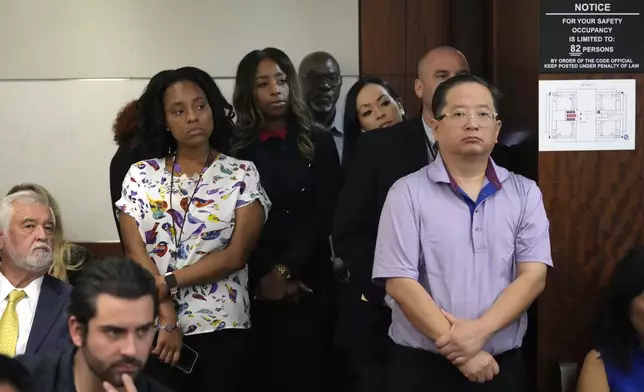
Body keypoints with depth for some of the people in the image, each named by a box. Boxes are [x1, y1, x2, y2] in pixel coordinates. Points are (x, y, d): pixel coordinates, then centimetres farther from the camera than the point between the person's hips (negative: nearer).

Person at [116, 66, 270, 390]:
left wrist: (168, 282, -13)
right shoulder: (140, 175, 3)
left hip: (222, 329, -1)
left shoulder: (242, 175, 0)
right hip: (154, 329, 1)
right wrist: (168, 320, -11)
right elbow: (136, 255, -3)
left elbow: (235, 255, -8)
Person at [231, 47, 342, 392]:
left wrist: (285, 270, -9)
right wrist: (265, 276, -9)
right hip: (256, 285, 0)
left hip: (309, 280, 1)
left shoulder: (318, 143, 6)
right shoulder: (236, 148, 3)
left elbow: (323, 216, -1)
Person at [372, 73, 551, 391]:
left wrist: (480, 330, -17)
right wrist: (459, 349, -14)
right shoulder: (406, 194, -4)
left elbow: (533, 275, -4)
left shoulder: (525, 193, 3)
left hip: (504, 366, 2)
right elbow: (400, 283, -10)